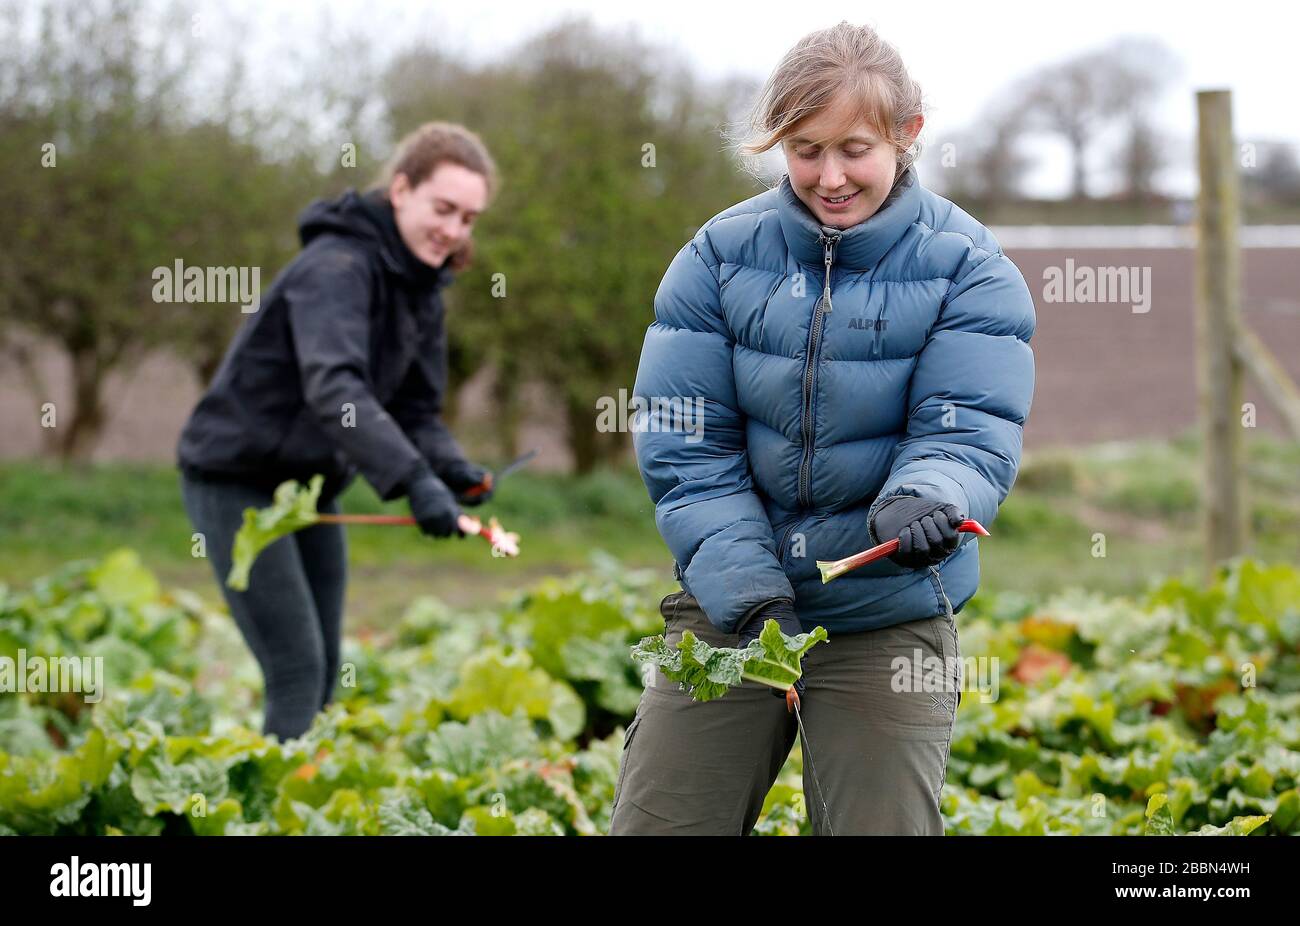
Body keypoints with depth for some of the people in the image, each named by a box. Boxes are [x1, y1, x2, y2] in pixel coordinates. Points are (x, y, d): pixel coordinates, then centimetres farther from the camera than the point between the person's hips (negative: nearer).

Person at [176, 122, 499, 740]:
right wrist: (414, 481, -49)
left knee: (324, 674, 10)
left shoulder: (420, 286, 6)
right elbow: (334, 388, -38)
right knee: (297, 672, -13)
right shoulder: (338, 267, -23)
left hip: (310, 487, 9)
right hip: (237, 480, -9)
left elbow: (415, 408, 7)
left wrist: (452, 468, -14)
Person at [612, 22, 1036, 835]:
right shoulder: (720, 256, -1)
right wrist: (748, 592, -17)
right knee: (655, 824, 1)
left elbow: (969, 433, -13)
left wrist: (922, 502, -38)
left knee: (879, 827, -1)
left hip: (890, 619, -2)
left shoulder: (970, 270, -4)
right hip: (728, 600, 2)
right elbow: (683, 446, -5)